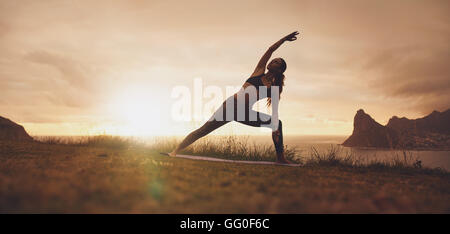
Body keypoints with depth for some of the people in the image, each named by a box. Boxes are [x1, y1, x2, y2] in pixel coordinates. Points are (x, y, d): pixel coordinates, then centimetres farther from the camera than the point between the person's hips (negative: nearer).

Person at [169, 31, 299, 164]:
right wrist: (284, 39, 13)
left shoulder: (274, 89, 6)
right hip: (232, 105, -2)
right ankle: (176, 151, -4)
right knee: (204, 130, -10)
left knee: (278, 123, -5)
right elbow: (271, 49, 5)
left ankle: (280, 158, -1)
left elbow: (274, 111, -7)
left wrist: (275, 129, -21)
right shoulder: (259, 72, 6)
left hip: (246, 113, 2)